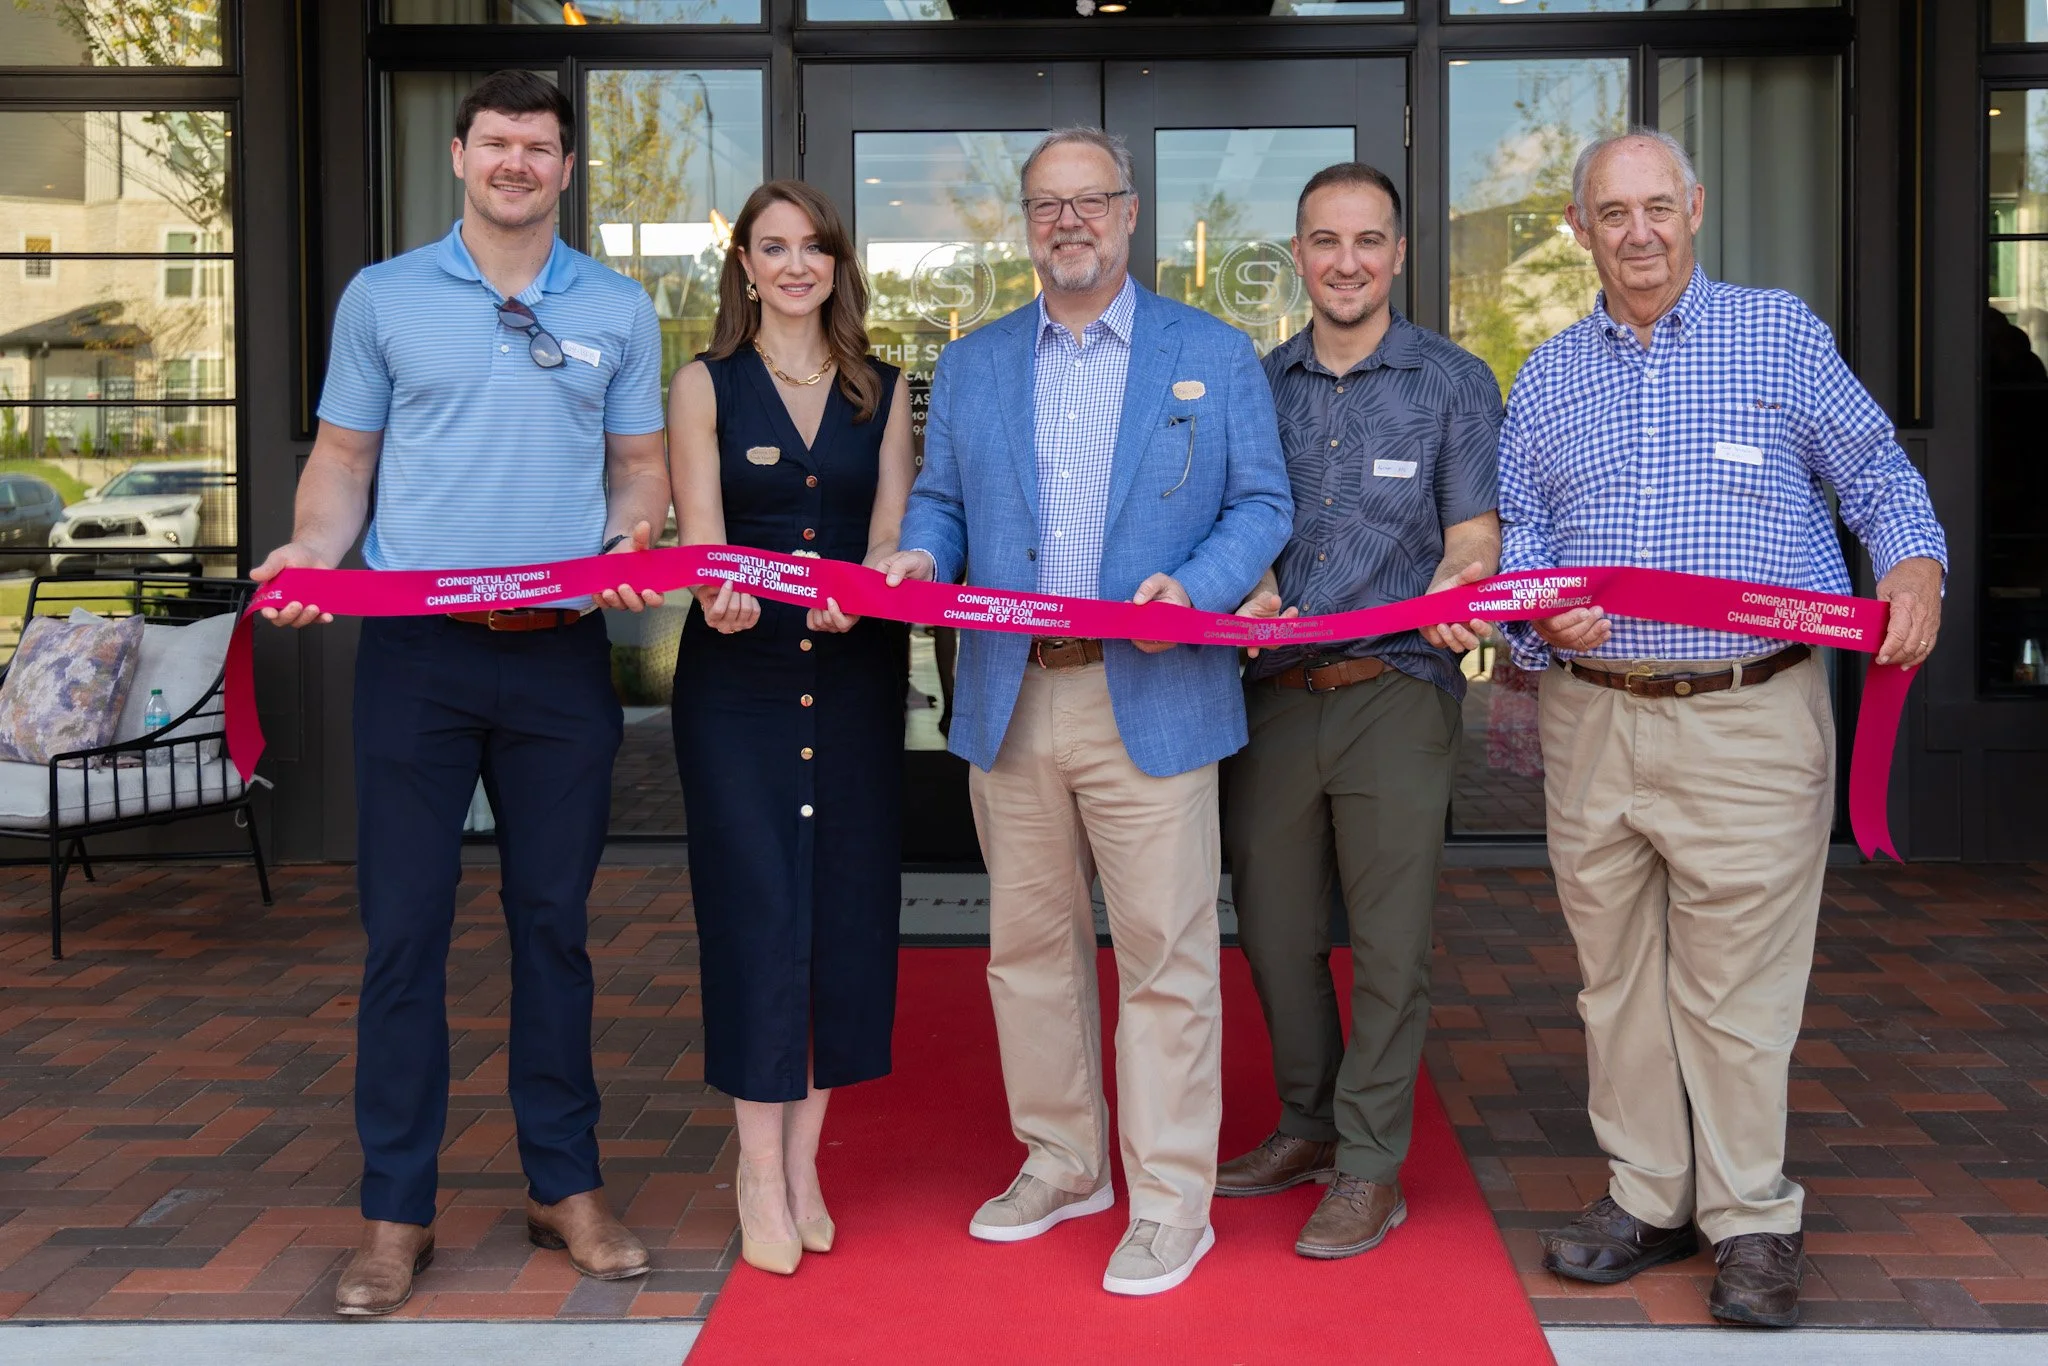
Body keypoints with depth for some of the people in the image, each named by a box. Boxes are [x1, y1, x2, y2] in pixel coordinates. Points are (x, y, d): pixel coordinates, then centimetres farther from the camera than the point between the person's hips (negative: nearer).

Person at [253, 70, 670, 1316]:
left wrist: (631, 542, -9)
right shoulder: (383, 298, 7)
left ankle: (565, 1187, 21)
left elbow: (639, 468, 12)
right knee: (405, 931, 1)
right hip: (415, 651, -1)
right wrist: (311, 554, -10)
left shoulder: (618, 311, 9)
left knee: (554, 924, 9)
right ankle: (398, 1213, 11)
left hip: (562, 655, 1)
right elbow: (344, 459, 9)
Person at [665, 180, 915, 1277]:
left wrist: (855, 597, -22)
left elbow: (892, 534, 0)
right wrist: (721, 595, -29)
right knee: (755, 904, -5)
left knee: (846, 903, 4)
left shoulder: (883, 392, 11)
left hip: (856, 671, 3)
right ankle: (760, 1176, 3)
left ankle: (803, 1160, 15)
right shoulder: (704, 387, 5)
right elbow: (701, 535, -6)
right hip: (740, 673, -2)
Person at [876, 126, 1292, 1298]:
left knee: (1165, 953, -2)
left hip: (1151, 701, -3)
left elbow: (1261, 504, 3)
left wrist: (1194, 587, -15)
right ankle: (1062, 1164, 28)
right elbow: (941, 499, 16)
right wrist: (920, 555, -7)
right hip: (1009, 701, 4)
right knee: (1030, 944, 12)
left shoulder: (1216, 356, 5)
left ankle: (1171, 1201, 9)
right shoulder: (972, 365, 14)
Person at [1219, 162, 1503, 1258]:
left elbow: (1473, 531, 0)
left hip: (1396, 690, -3)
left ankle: (1370, 1167, 10)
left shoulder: (1453, 381, 4)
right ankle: (1310, 1124, 29)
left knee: (1388, 941, -1)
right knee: (1272, 929, 10)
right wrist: (1252, 592, -11)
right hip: (1273, 695, 4)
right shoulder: (1256, 383, 12)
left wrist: (1456, 598, -22)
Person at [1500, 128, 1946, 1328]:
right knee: (1617, 978, 10)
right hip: (1593, 720, 4)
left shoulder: (1781, 334, 6)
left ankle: (1752, 1221, 11)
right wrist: (1540, 608, -7)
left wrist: (1915, 562, -12)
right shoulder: (1550, 376, 14)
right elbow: (1516, 527, 14)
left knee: (1737, 987, -2)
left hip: (1751, 720, -4)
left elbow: (1878, 472, 7)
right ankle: (1648, 1199, 22)